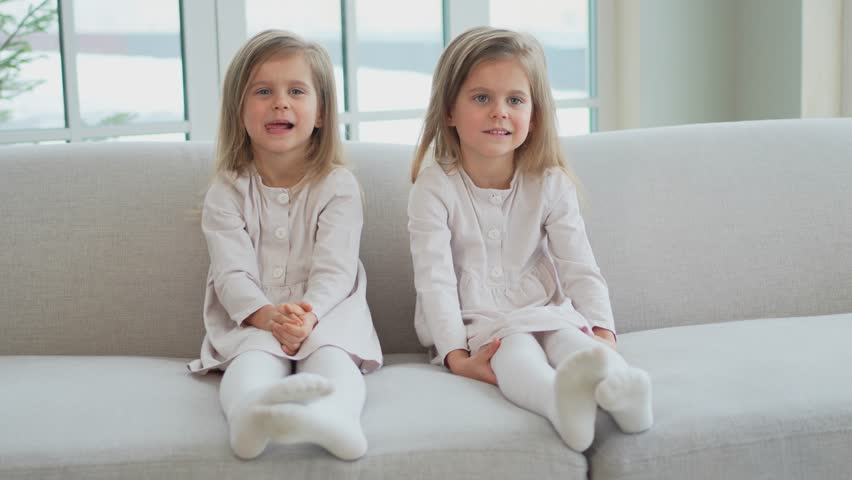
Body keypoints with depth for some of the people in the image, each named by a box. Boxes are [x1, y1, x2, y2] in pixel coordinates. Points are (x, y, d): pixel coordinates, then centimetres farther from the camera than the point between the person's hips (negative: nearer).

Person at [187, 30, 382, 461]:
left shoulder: (338, 186, 5)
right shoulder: (226, 192, 7)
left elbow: (334, 271, -7)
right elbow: (232, 273, -5)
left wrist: (308, 316, -29)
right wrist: (266, 314, -28)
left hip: (326, 316, 0)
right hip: (250, 320, 0)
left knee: (331, 357, -34)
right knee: (254, 358, -34)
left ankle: (334, 416, -68)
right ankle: (249, 411, -70)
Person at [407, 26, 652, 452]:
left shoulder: (550, 184, 3)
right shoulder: (434, 189, -6)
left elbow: (580, 270, 0)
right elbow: (435, 282, -12)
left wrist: (604, 335, -17)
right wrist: (456, 356, -24)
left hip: (544, 312, 3)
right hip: (475, 325, -3)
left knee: (570, 338, -30)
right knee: (516, 349, -35)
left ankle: (619, 387, -62)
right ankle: (559, 398, -68)